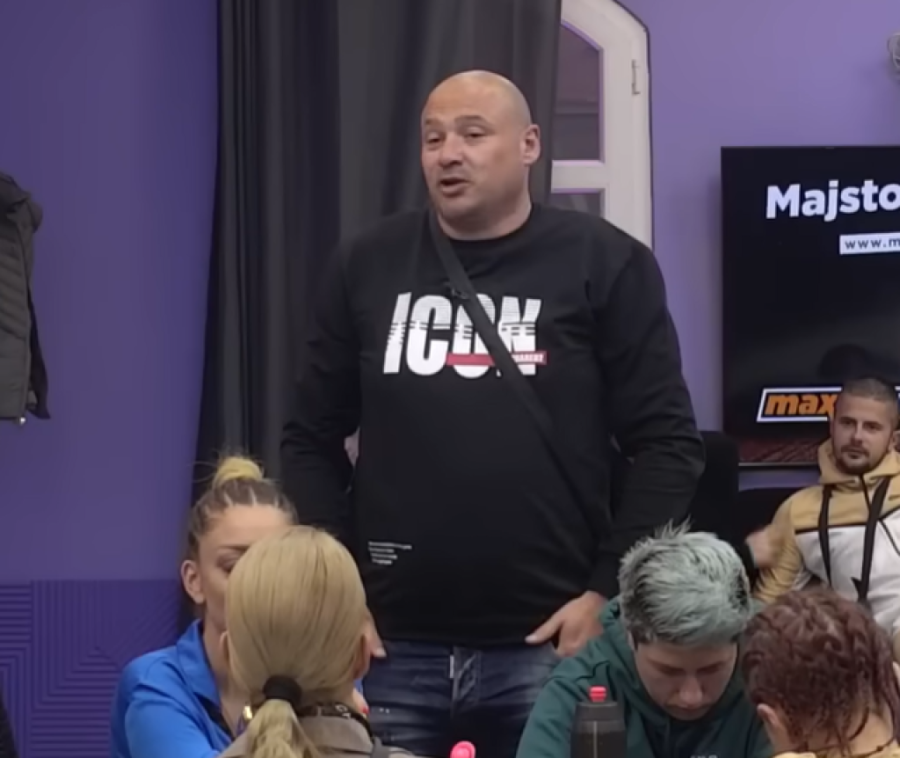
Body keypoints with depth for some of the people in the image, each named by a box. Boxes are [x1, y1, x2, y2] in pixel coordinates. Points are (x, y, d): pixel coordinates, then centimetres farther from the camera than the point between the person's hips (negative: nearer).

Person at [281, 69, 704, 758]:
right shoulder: (367, 268, 9)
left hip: (547, 644, -2)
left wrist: (611, 592, -7)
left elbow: (668, 444, -1)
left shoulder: (603, 265, 0)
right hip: (393, 646, 3)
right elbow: (312, 440, 13)